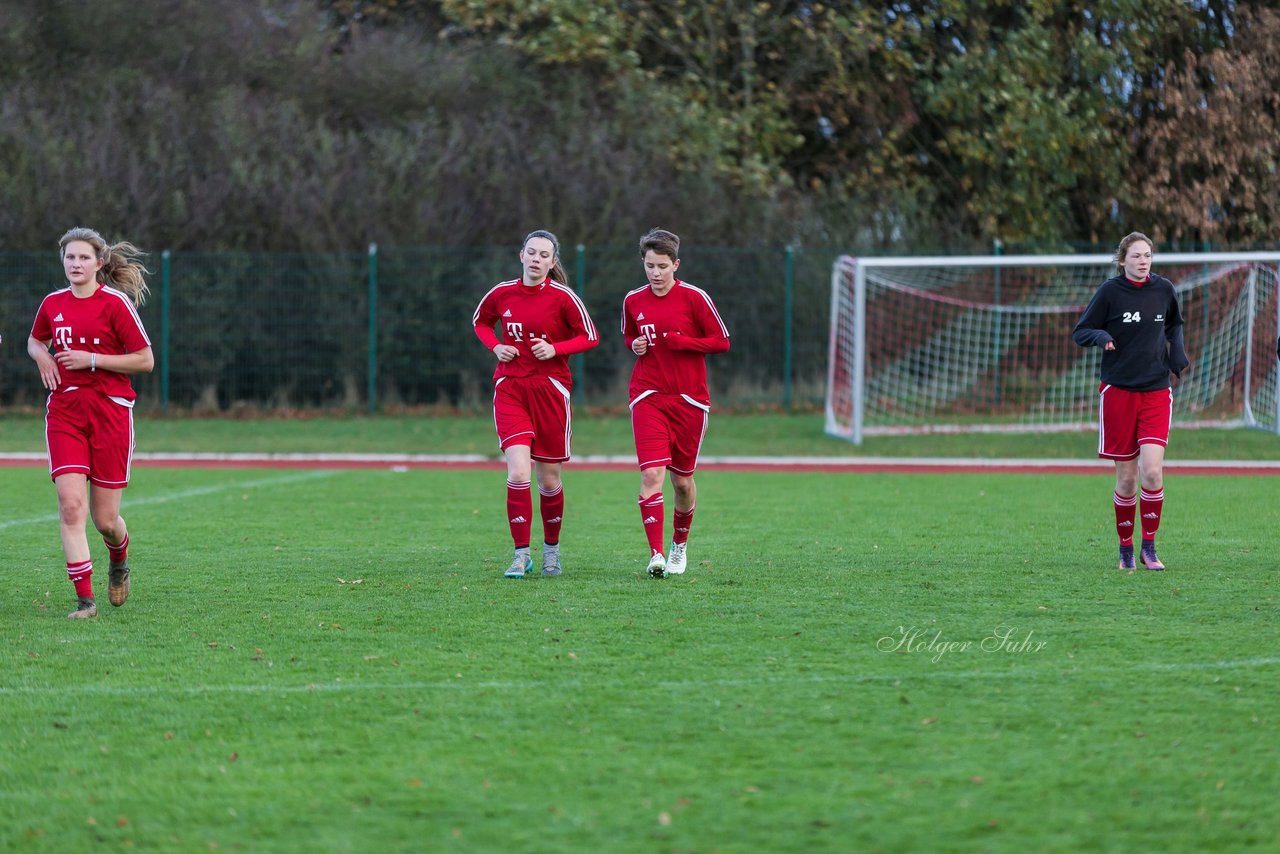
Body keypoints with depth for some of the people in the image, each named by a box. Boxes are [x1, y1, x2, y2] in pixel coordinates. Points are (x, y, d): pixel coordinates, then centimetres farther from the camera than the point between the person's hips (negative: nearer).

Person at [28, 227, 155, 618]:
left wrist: (92, 360, -15)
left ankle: (119, 560, 38)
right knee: (70, 505, -15)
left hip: (110, 410, -3)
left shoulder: (116, 303, -7)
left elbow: (145, 360, -7)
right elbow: (35, 340, 28)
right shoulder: (53, 304, 8)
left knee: (104, 520, 2)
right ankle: (84, 599, -10)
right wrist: (41, 355, 5)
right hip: (64, 412, 3)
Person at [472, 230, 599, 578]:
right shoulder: (502, 294, 2)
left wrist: (555, 349, -17)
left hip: (551, 389, -1)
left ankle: (551, 549, 28)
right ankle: (521, 555, -9)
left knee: (549, 478, 7)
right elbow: (480, 321, 20)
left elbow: (590, 337, -1)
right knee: (518, 472, -14)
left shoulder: (563, 297, -6)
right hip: (510, 389, 1)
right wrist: (496, 346, 0)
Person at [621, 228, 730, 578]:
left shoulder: (694, 297, -5)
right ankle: (656, 554, -21)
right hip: (648, 398, 1)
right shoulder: (633, 301, 5)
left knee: (682, 479, 8)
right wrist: (635, 346, 0)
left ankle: (680, 546, 33)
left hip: (688, 398, -1)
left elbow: (721, 341, -4)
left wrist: (681, 342, -17)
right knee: (651, 474, -16)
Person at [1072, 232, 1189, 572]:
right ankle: (1126, 548, 19)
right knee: (1127, 477, 2)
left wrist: (1177, 353, 5)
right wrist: (1100, 336, -23)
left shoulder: (1164, 289, 4)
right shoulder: (1110, 291, -5)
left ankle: (1149, 546, 1)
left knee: (1152, 470, -13)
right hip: (1118, 391, -2)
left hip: (1156, 391, 2)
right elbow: (1079, 332, -1)